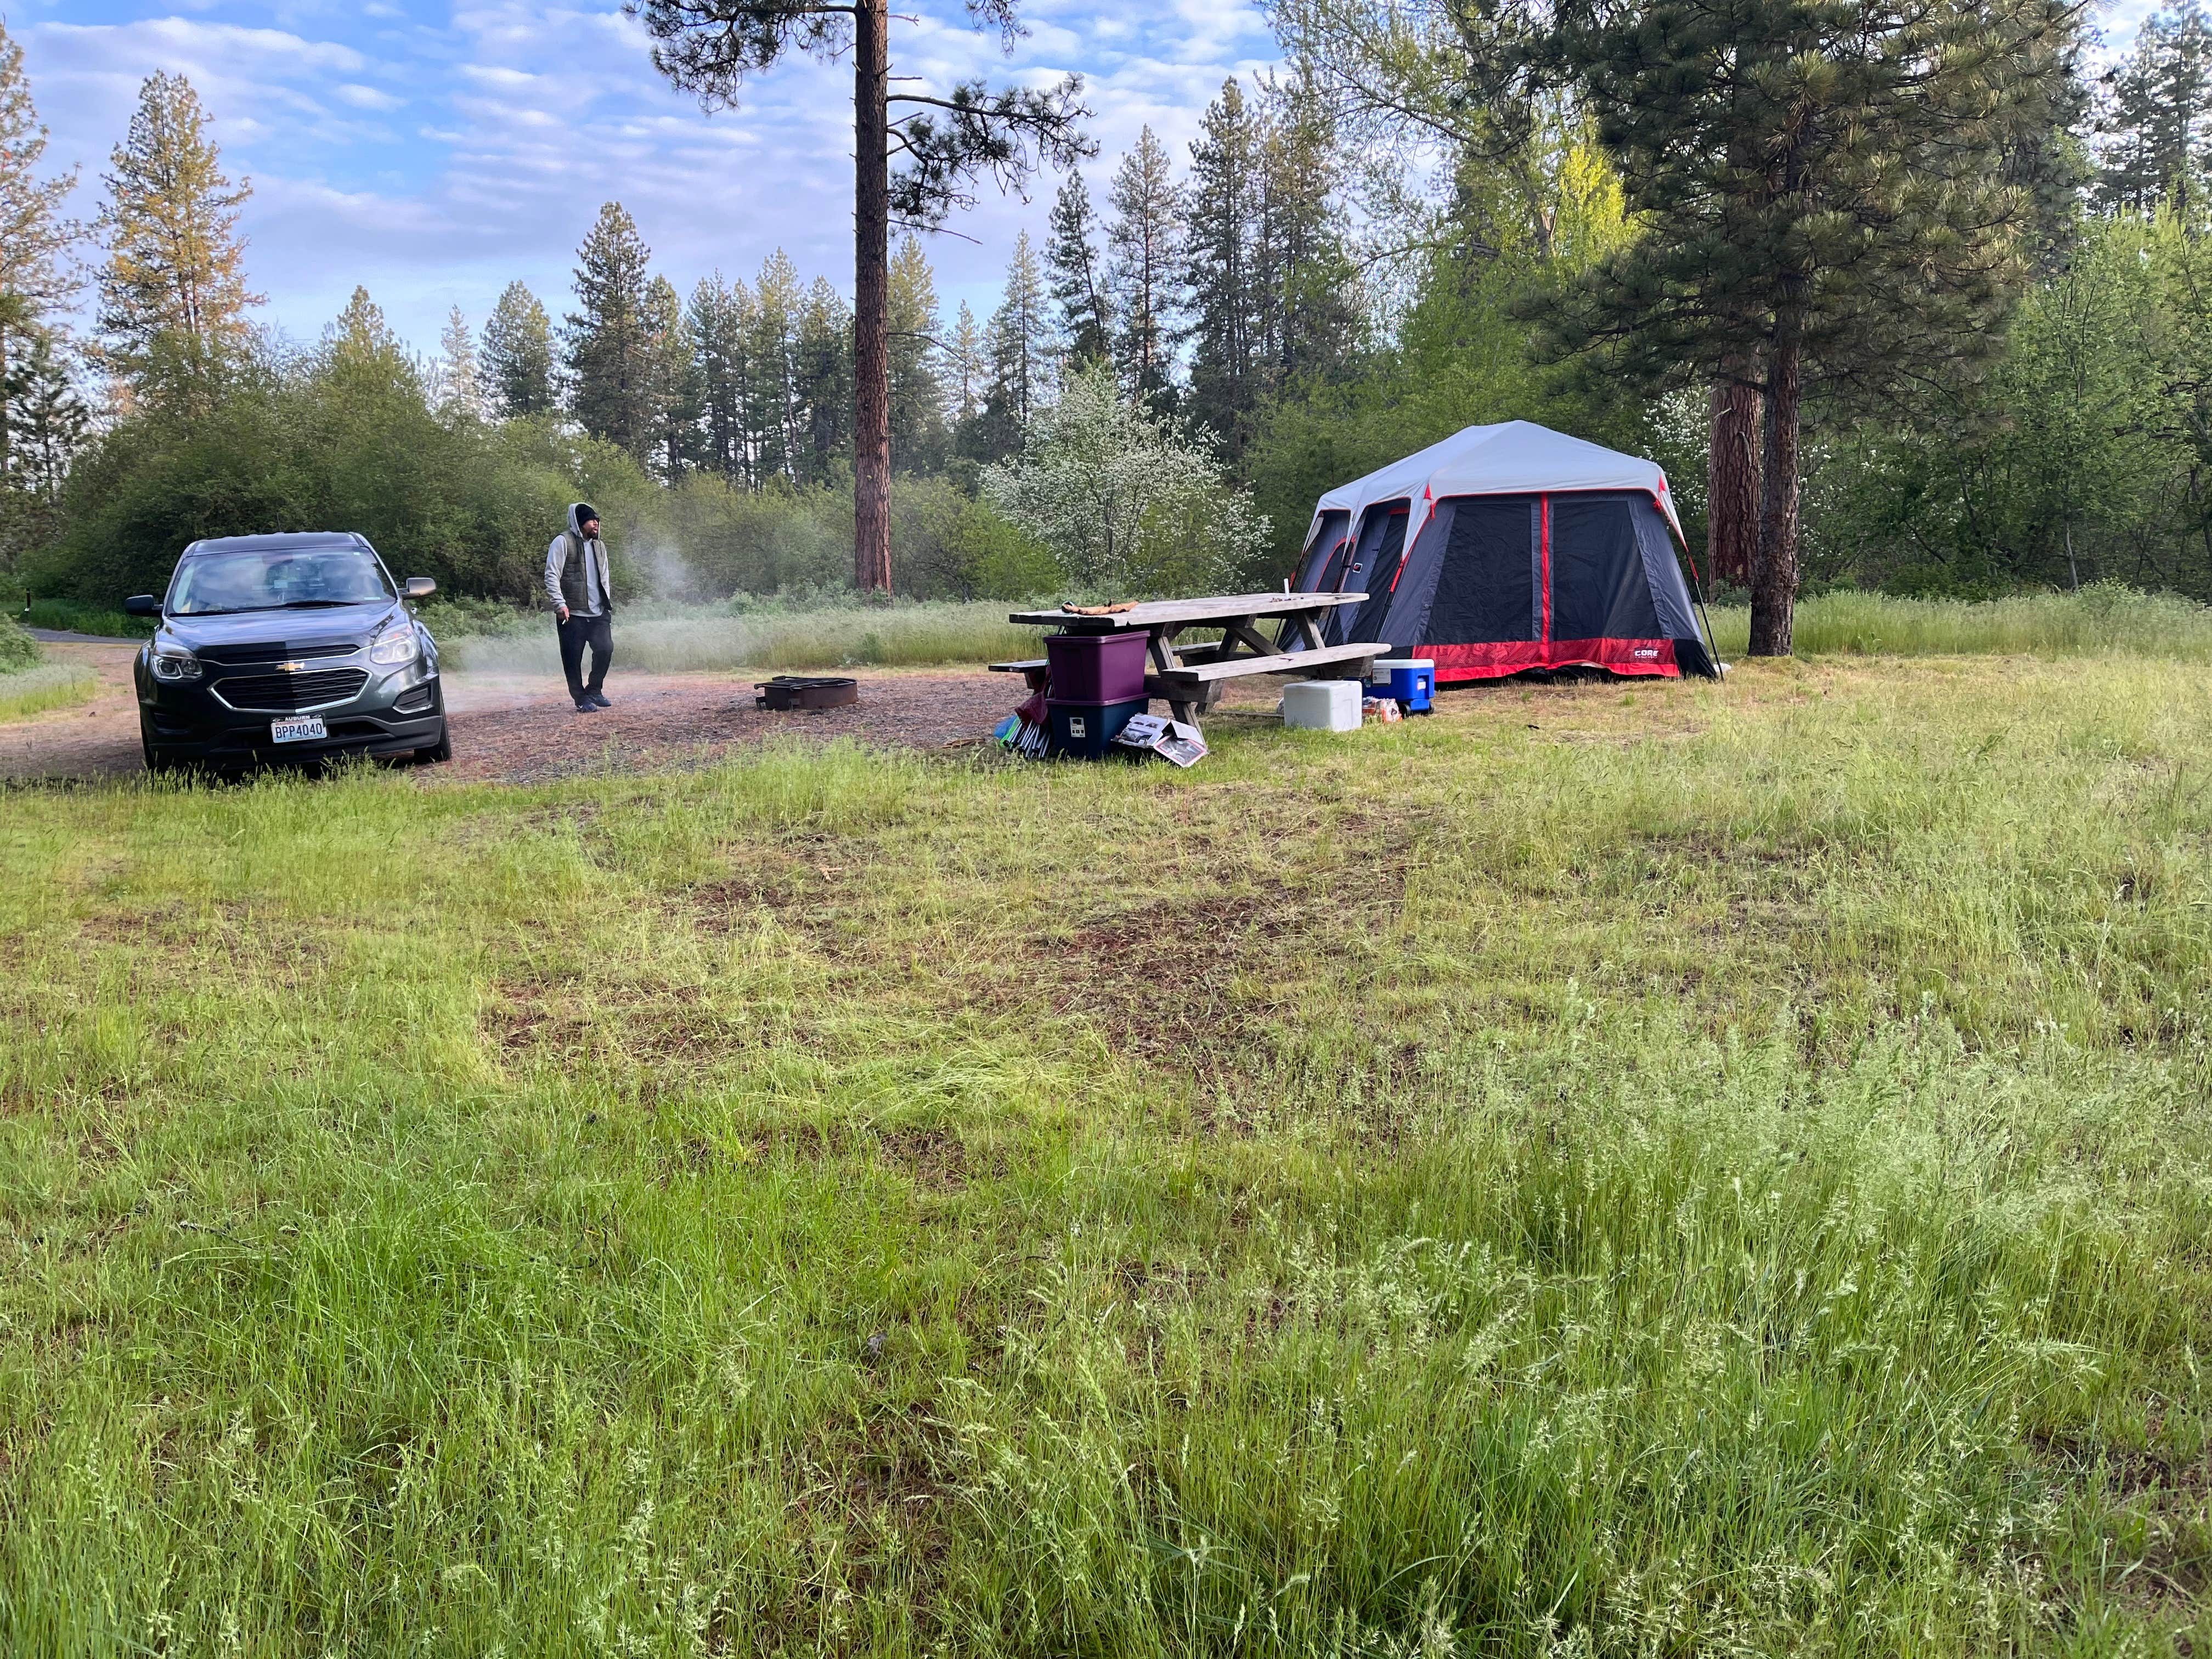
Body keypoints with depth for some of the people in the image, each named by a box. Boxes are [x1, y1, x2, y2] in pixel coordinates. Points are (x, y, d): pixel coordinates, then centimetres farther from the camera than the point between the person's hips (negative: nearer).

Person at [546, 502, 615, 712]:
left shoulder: (599, 545, 17)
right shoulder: (563, 542, -5)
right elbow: (552, 576, -11)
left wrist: (607, 604, 13)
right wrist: (560, 604, -20)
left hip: (599, 614, 5)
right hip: (572, 614, -5)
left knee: (605, 649, -8)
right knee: (573, 658, -2)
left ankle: (593, 690, 12)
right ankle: (581, 699, 10)